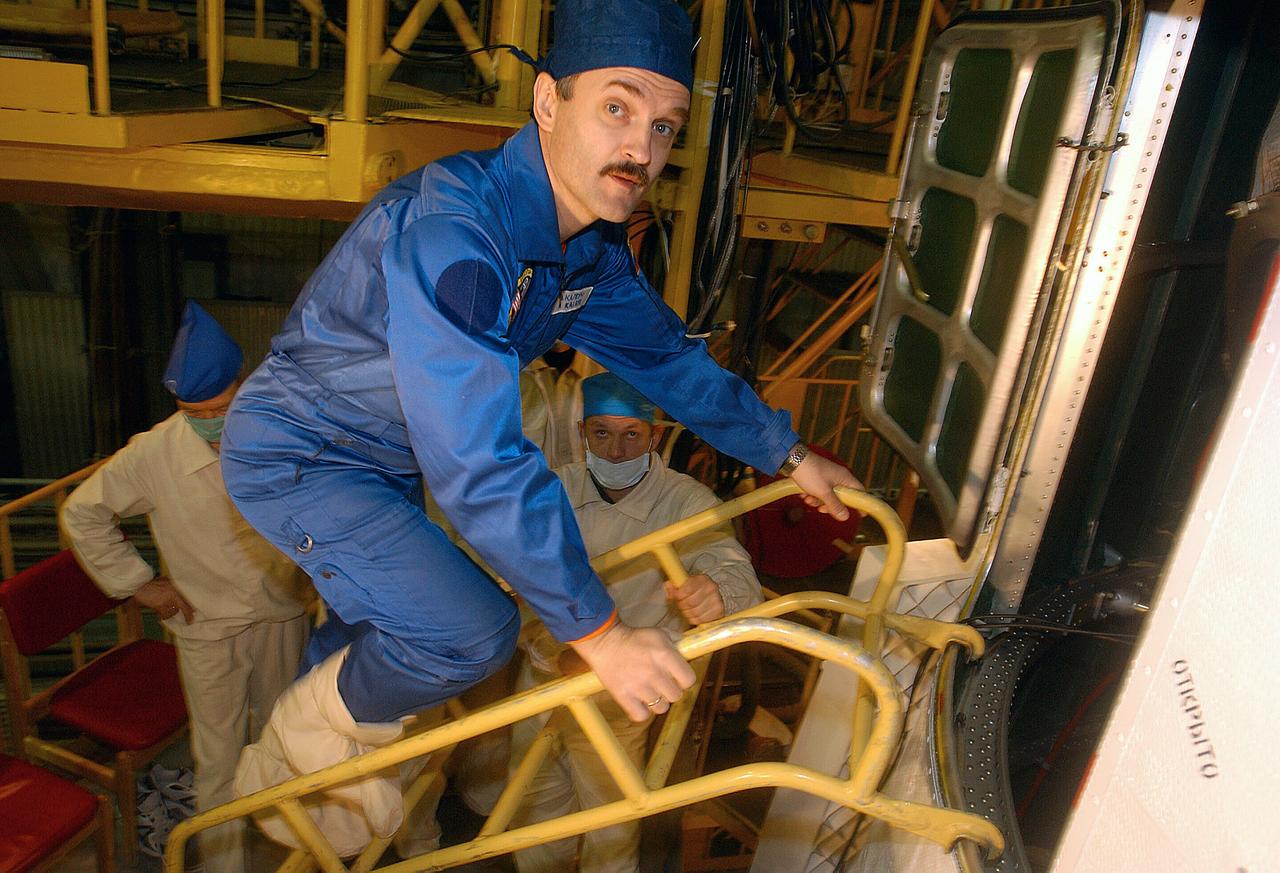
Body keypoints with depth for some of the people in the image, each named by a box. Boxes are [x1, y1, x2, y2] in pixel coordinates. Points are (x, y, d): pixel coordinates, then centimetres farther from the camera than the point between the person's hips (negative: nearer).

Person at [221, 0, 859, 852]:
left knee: (379, 644, 21)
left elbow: (668, 356, 8)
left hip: (386, 463, 8)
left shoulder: (594, 250, -6)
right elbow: (480, 462, -39)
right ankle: (306, 742, 9)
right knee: (472, 631, -22)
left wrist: (789, 453, 10)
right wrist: (598, 630, -34)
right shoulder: (450, 227, -34)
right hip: (296, 456, -8)